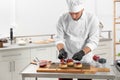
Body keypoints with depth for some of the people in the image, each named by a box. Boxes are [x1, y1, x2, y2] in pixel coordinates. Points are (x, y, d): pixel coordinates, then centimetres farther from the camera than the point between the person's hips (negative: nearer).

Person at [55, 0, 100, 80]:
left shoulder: (92, 19, -13)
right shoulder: (63, 19, -8)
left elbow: (93, 41, -14)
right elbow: (59, 38, -7)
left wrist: (82, 52, -29)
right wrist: (61, 50, -27)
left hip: (85, 59, -1)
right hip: (66, 58, 1)